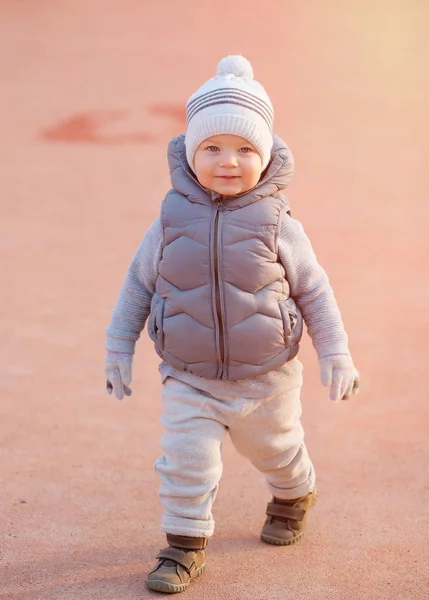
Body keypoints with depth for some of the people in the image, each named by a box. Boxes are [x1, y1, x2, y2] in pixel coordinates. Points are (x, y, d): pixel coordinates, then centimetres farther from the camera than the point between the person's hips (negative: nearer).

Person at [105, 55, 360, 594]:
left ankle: (294, 497, 53)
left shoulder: (277, 226, -14)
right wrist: (118, 349, 5)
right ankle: (185, 545, 11)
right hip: (189, 380, 0)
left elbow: (313, 291, -4)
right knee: (185, 459, -9)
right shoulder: (171, 221, -10)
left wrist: (335, 356, -4)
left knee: (278, 452, 21)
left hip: (266, 378, 0)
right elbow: (138, 284, 2)